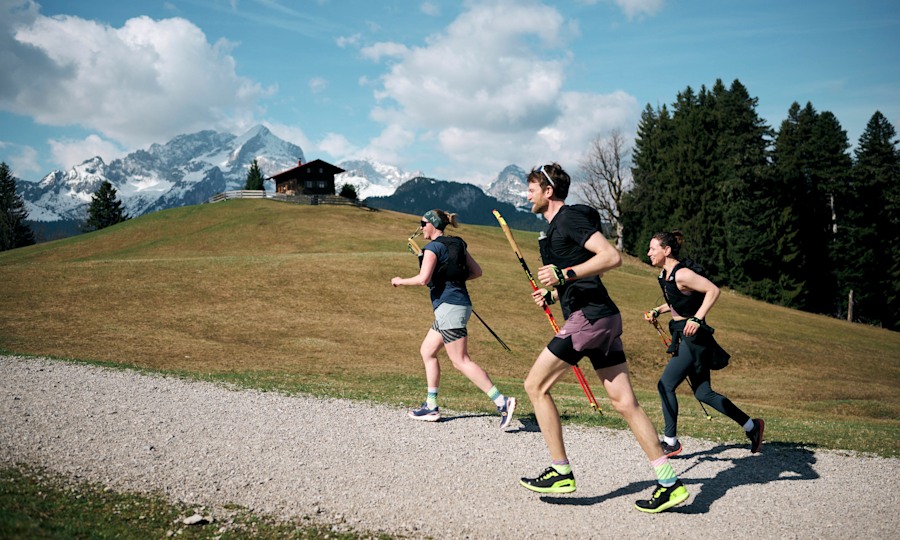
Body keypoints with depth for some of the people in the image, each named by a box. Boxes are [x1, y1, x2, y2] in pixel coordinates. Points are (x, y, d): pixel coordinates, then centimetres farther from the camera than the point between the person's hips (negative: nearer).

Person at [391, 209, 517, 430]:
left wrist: (401, 281, -4)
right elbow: (476, 271, 14)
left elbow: (423, 278, -20)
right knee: (427, 351, 17)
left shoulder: (433, 247, -9)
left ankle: (502, 402, -14)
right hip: (459, 304, 10)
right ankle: (431, 406, 19)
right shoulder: (457, 244, 16)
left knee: (461, 361, -9)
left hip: (449, 306, -10)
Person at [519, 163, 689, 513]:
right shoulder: (556, 225, 23)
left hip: (589, 316, -10)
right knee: (624, 403, 6)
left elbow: (612, 257, -19)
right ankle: (670, 484, 7)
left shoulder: (569, 217, -7)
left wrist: (564, 274, -23)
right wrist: (553, 294, 20)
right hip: (602, 317, 10)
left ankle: (561, 472, 4)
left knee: (536, 385, -2)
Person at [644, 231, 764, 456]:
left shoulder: (682, 274, -19)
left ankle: (670, 441, 5)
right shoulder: (665, 274, 9)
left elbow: (713, 290, -22)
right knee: (703, 393, 13)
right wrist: (657, 311, 11)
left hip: (693, 337, -10)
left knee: (665, 385, -7)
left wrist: (696, 319, -27)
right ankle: (751, 425, 25)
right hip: (685, 338, 10)